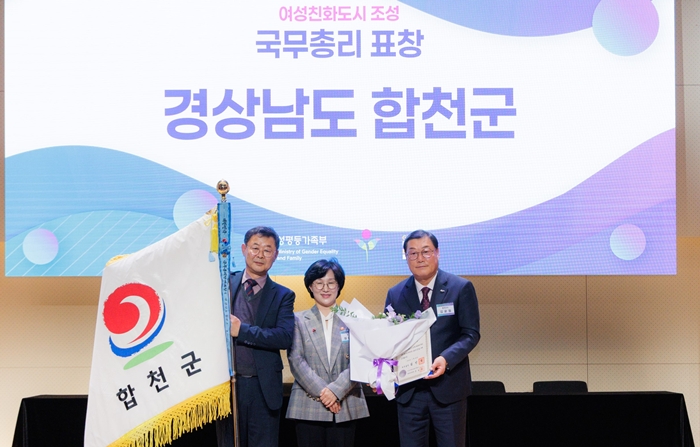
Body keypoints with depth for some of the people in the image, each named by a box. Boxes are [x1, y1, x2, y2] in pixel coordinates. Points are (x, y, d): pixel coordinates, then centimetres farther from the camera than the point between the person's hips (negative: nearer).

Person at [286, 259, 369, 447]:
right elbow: (296, 361, -2)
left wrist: (336, 390, -13)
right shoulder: (299, 320, 7)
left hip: (346, 406, 0)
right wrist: (321, 391, -12)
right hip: (308, 407, 0)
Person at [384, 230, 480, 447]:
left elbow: (471, 334, -6)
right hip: (408, 389, 3)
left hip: (448, 386, -2)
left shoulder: (461, 288, -3)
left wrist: (447, 359, -24)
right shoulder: (395, 294, 6)